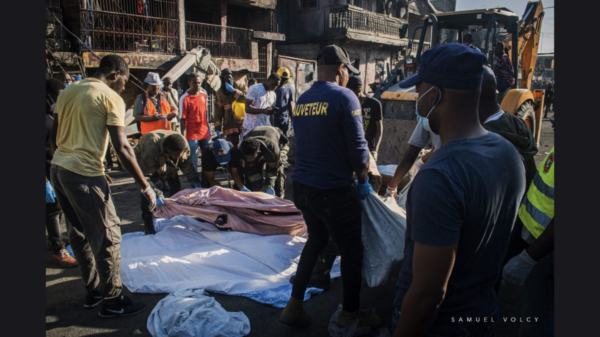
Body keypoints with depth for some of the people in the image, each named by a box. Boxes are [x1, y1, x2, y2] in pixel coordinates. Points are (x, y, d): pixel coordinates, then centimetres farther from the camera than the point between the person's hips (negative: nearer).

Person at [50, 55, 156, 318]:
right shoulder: (111, 98, -9)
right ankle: (112, 301, 12)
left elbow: (53, 137, 18)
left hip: (57, 169, 9)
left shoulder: (68, 91, 14)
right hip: (85, 175, -9)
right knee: (108, 237, 2)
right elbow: (122, 148, -16)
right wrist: (145, 186, -12)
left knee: (79, 235, 18)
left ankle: (93, 291, 31)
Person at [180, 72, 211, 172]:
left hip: (205, 133, 5)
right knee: (193, 161, -2)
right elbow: (183, 119, -11)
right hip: (192, 135, -5)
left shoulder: (204, 94, 6)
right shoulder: (185, 98, -10)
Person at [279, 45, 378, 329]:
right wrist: (363, 180, 2)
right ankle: (350, 313, 29)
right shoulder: (344, 97, -13)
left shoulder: (301, 100, 7)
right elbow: (358, 148, -15)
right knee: (351, 251, 13)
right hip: (333, 190, -7)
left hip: (302, 186, 7)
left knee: (316, 240, 26)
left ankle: (294, 305, 29)